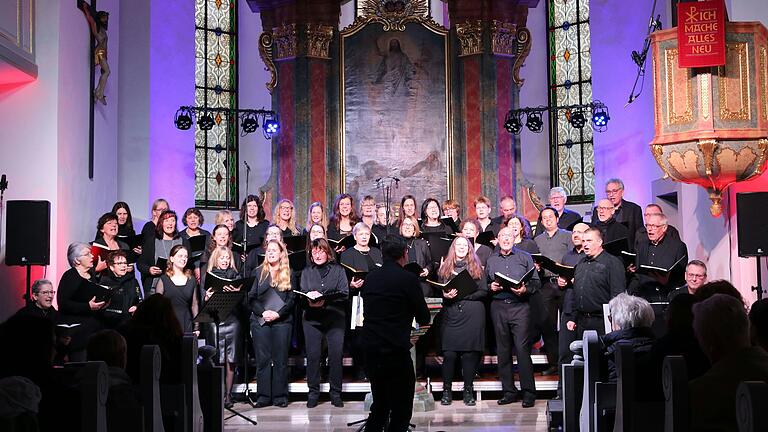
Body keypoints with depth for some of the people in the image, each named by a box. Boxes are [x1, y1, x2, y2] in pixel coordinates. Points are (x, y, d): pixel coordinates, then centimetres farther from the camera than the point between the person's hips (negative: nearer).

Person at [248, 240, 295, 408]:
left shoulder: (288, 274, 8)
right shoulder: (259, 272, 10)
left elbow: (292, 299, 1)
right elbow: (251, 298, 4)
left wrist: (278, 314, -12)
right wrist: (263, 312, -11)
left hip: (282, 321, -1)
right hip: (260, 320, 1)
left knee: (280, 359, 1)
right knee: (262, 359, 0)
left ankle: (280, 396, 7)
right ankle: (263, 397, 5)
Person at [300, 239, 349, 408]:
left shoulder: (338, 270, 8)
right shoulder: (306, 271, 15)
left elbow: (344, 293, -2)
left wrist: (325, 301, -17)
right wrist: (309, 300, -17)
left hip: (335, 317, -1)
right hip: (312, 319, 1)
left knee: (336, 355, -4)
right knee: (312, 355, -2)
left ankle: (336, 394, 6)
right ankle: (313, 393, 8)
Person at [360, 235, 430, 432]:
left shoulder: (371, 277, 7)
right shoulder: (408, 279, -9)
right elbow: (424, 319, -3)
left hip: (370, 349, 6)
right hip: (395, 351, -6)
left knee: (379, 403, 20)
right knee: (401, 408, 3)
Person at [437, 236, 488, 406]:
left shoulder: (476, 267, 11)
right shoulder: (445, 268, 14)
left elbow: (484, 291, 3)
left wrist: (463, 294, -9)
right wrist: (446, 295, -10)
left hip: (472, 315, 0)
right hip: (451, 315, 1)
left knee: (470, 353, -1)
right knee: (449, 353, -5)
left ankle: (468, 391, 8)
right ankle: (447, 391, 5)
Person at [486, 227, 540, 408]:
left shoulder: (525, 257, 9)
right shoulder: (491, 260, 16)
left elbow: (536, 282, 5)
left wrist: (525, 289, -13)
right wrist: (491, 287, -4)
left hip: (520, 306, -3)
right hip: (498, 307, 3)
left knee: (522, 348, -10)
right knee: (503, 350, 4)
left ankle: (528, 392, -5)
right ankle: (509, 391, 11)